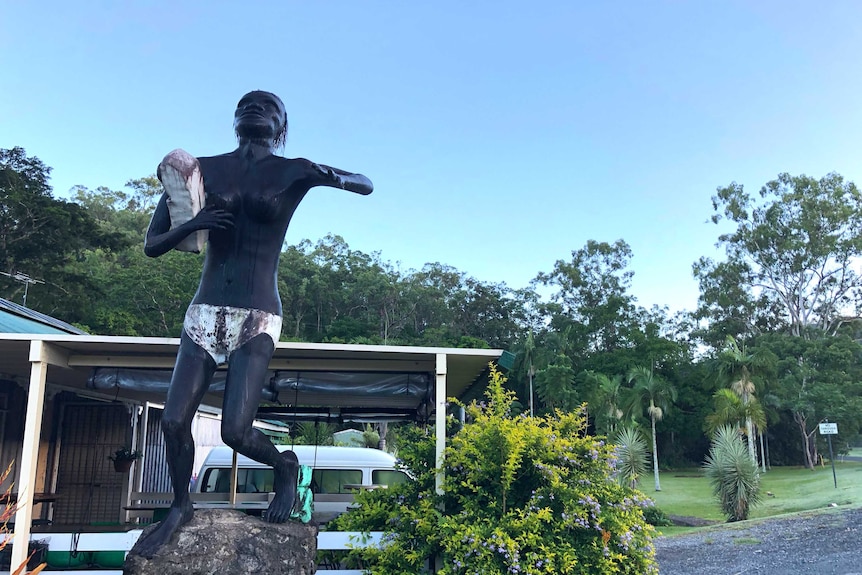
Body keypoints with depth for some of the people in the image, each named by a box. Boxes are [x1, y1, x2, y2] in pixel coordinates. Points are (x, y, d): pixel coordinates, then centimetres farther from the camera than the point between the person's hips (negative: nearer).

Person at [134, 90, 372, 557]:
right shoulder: (199, 170, 7)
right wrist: (191, 225, -13)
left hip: (256, 320, -3)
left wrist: (332, 178, -10)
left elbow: (366, 185, 12)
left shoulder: (292, 172, 2)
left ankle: (285, 467, 20)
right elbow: (152, 246, 8)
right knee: (174, 420, -2)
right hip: (204, 313, 3)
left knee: (236, 431, -13)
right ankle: (180, 507, 26)